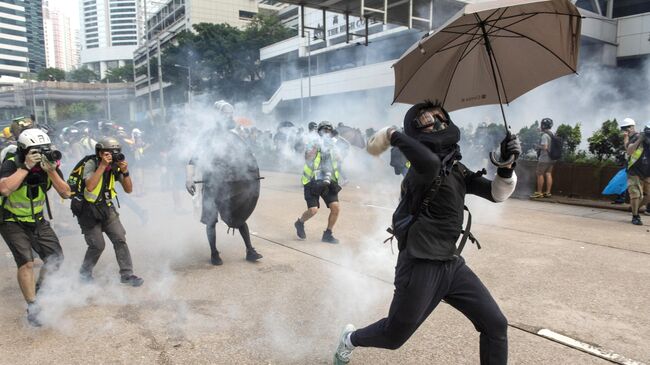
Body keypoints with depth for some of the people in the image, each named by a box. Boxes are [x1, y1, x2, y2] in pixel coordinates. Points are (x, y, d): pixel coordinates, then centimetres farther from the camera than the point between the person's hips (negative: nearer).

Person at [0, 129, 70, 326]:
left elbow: (66, 193, -17)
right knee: (26, 262, -17)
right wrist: (26, 167, -39)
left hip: (37, 220, 5)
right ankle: (33, 308, -7)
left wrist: (51, 171, -29)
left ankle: (39, 289, 29)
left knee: (55, 258, 2)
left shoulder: (50, 164, -10)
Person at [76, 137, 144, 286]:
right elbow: (90, 187, -34)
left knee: (120, 239, -6)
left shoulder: (116, 166, -5)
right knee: (98, 245, -4)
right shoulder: (91, 164, -17)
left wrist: (125, 172, -22)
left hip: (107, 208, 4)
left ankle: (127, 274, 3)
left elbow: (129, 190, -7)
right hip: (89, 210, -4)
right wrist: (103, 165, -33)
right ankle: (85, 273, 23)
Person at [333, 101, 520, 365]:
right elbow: (430, 161, -43)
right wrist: (393, 135, -30)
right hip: (420, 268, -7)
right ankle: (350, 339, 41)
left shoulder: (457, 171, 8)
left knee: (496, 325, 6)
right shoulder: (425, 168, -18)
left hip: (452, 265, 7)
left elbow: (497, 193, 9)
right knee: (393, 336, 10)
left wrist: (506, 165, -8)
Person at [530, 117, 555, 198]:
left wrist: (538, 147, -5)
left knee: (539, 174, -3)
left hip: (544, 159, -8)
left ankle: (539, 192, -2)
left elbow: (544, 147, -23)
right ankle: (548, 192, 7)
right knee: (548, 174, 7)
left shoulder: (545, 135, -15)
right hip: (551, 159, 8)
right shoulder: (552, 135, 12)